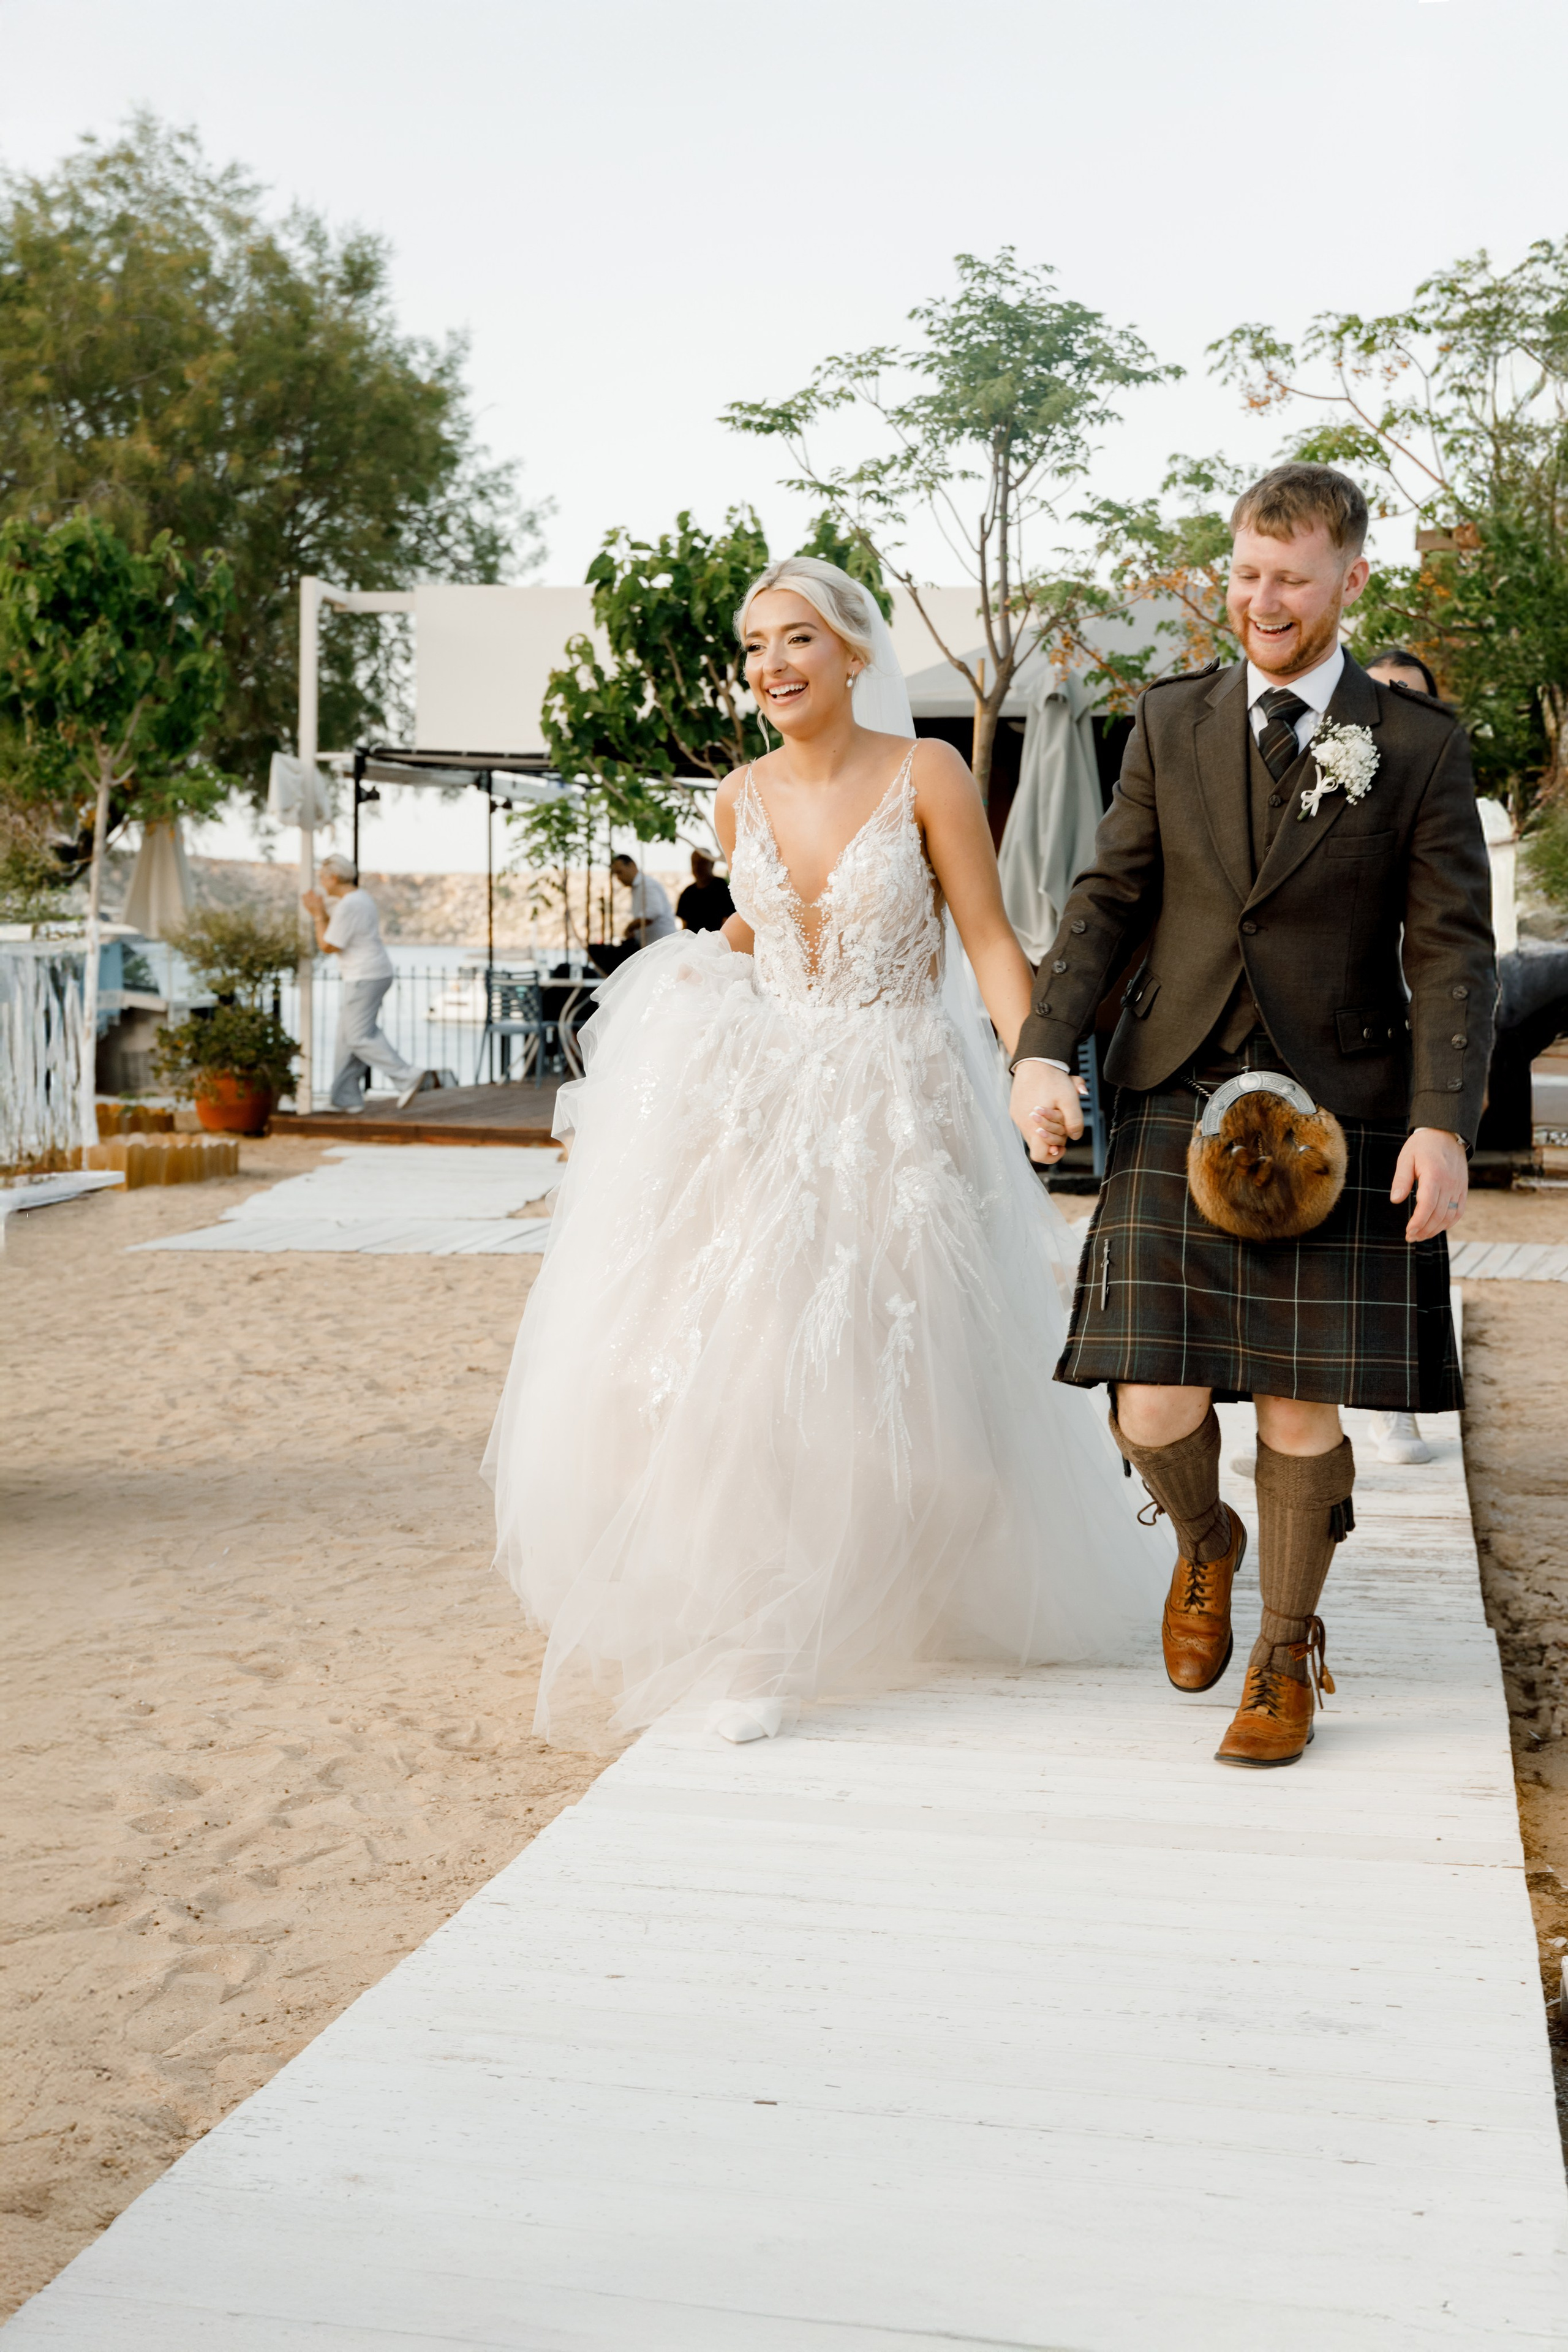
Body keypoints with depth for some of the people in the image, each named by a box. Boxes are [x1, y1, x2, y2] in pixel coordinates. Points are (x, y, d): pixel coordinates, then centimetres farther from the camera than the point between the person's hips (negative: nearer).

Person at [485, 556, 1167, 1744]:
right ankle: (755, 1636, 11)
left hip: (899, 1109, -3)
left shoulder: (928, 775, -9)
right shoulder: (743, 797, 4)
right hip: (758, 1102, 3)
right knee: (733, 1353, -5)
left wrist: (1039, 1074, -22)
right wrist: (700, 968, 6)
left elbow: (990, 942, -10)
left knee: (891, 1371, 2)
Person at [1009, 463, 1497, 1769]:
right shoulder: (1172, 722, 10)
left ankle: (1285, 1654, 24)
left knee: (1302, 1407, 2)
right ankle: (1206, 1543, 30)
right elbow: (1110, 900, 8)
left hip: (1334, 1118, -1)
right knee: (1155, 1408, -5)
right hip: (1175, 1109, 2)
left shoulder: (1420, 746, 3)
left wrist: (1445, 1123, -13)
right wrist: (1045, 1050, -7)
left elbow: (1454, 951, -1)